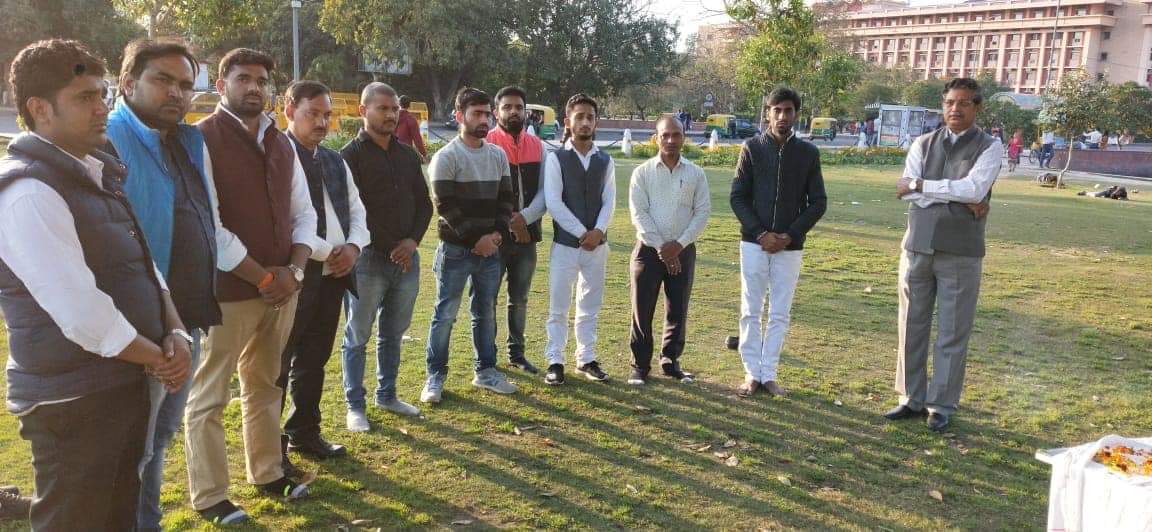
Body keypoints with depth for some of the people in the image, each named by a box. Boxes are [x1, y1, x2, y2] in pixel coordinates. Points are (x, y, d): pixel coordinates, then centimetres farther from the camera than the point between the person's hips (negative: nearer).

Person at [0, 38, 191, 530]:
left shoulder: (98, 175, 11)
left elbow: (144, 266, 13)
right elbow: (83, 315, -25)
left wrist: (175, 334, -4)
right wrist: (158, 358, -11)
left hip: (126, 382, 8)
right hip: (73, 401, -8)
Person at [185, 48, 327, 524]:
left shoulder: (281, 144, 12)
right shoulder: (202, 140, -9)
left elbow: (303, 213, 12)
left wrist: (293, 270, -4)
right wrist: (262, 277, -14)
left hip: (281, 288, 7)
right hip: (225, 290, -6)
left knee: (264, 387, 18)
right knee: (208, 396, 4)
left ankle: (268, 473, 31)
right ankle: (209, 497, 15)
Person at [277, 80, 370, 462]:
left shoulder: (336, 162, 16)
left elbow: (356, 212, 18)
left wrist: (353, 247, -2)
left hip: (333, 275, 8)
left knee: (313, 360, 18)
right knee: (277, 362, 3)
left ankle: (304, 433, 32)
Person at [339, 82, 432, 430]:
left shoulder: (407, 155, 12)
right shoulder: (351, 155, -6)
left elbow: (424, 204, 14)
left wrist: (413, 240, -3)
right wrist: (386, 247, -13)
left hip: (406, 258, 6)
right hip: (368, 259, -6)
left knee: (393, 333, 15)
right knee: (358, 337, 4)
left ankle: (387, 395, 29)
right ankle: (355, 405, 13)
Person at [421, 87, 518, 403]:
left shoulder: (498, 155, 8)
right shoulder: (446, 157, -9)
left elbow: (506, 198, 10)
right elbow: (445, 205, -13)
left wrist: (498, 232, -6)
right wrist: (475, 238, -15)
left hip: (490, 248, 5)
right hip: (456, 249, -5)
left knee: (486, 313, 13)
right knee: (445, 314, 1)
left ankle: (485, 371, 25)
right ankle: (435, 376, 11)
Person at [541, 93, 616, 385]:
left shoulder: (605, 160, 6)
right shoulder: (556, 158, -6)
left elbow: (609, 201, 3)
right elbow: (553, 202, -12)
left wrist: (598, 231, -14)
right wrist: (582, 234, -14)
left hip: (597, 245, 4)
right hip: (565, 244, -3)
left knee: (590, 306, 12)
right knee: (558, 307, 2)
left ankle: (586, 359, 22)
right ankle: (555, 361, 11)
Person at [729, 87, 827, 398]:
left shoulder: (808, 153, 3)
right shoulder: (753, 148, 0)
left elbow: (818, 203, 3)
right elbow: (737, 197, -2)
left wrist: (790, 236, -9)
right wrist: (761, 233, -12)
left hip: (790, 247, 1)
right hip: (754, 243, -1)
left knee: (780, 314, 6)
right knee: (751, 311, 4)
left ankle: (769, 374, 15)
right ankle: (752, 373, 13)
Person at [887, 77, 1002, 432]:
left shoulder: (989, 147, 0)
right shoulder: (924, 144, 8)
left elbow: (974, 189, -16)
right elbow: (906, 191, -6)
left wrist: (921, 185, -10)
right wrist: (959, 200, -14)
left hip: (960, 252, -3)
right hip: (918, 246, 3)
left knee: (953, 332, 4)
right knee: (911, 326, 9)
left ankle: (942, 405, 16)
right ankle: (911, 399, 21)